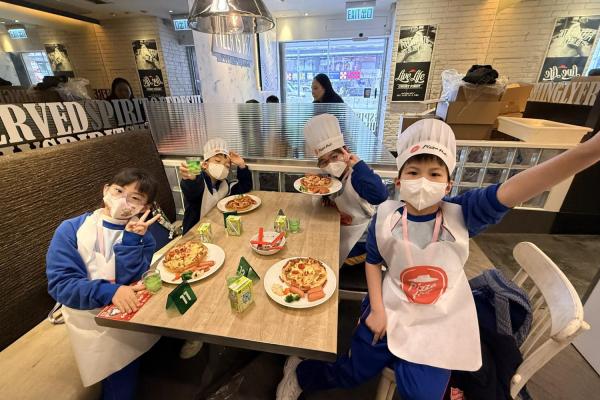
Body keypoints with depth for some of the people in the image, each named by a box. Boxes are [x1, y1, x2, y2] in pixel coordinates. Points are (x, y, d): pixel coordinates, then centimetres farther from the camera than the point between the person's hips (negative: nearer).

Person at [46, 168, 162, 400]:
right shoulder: (70, 230, -8)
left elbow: (129, 282, -15)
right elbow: (60, 284, -15)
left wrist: (131, 239, -27)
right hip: (94, 320, -2)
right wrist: (109, 291, -30)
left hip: (135, 313, 3)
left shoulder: (141, 235, -3)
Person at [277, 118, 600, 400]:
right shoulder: (386, 216, -15)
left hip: (439, 323, 1)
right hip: (389, 310, 0)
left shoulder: (461, 213, -16)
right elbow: (372, 261, -4)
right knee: (353, 374, 17)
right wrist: (376, 309, -8)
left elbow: (511, 191, -33)